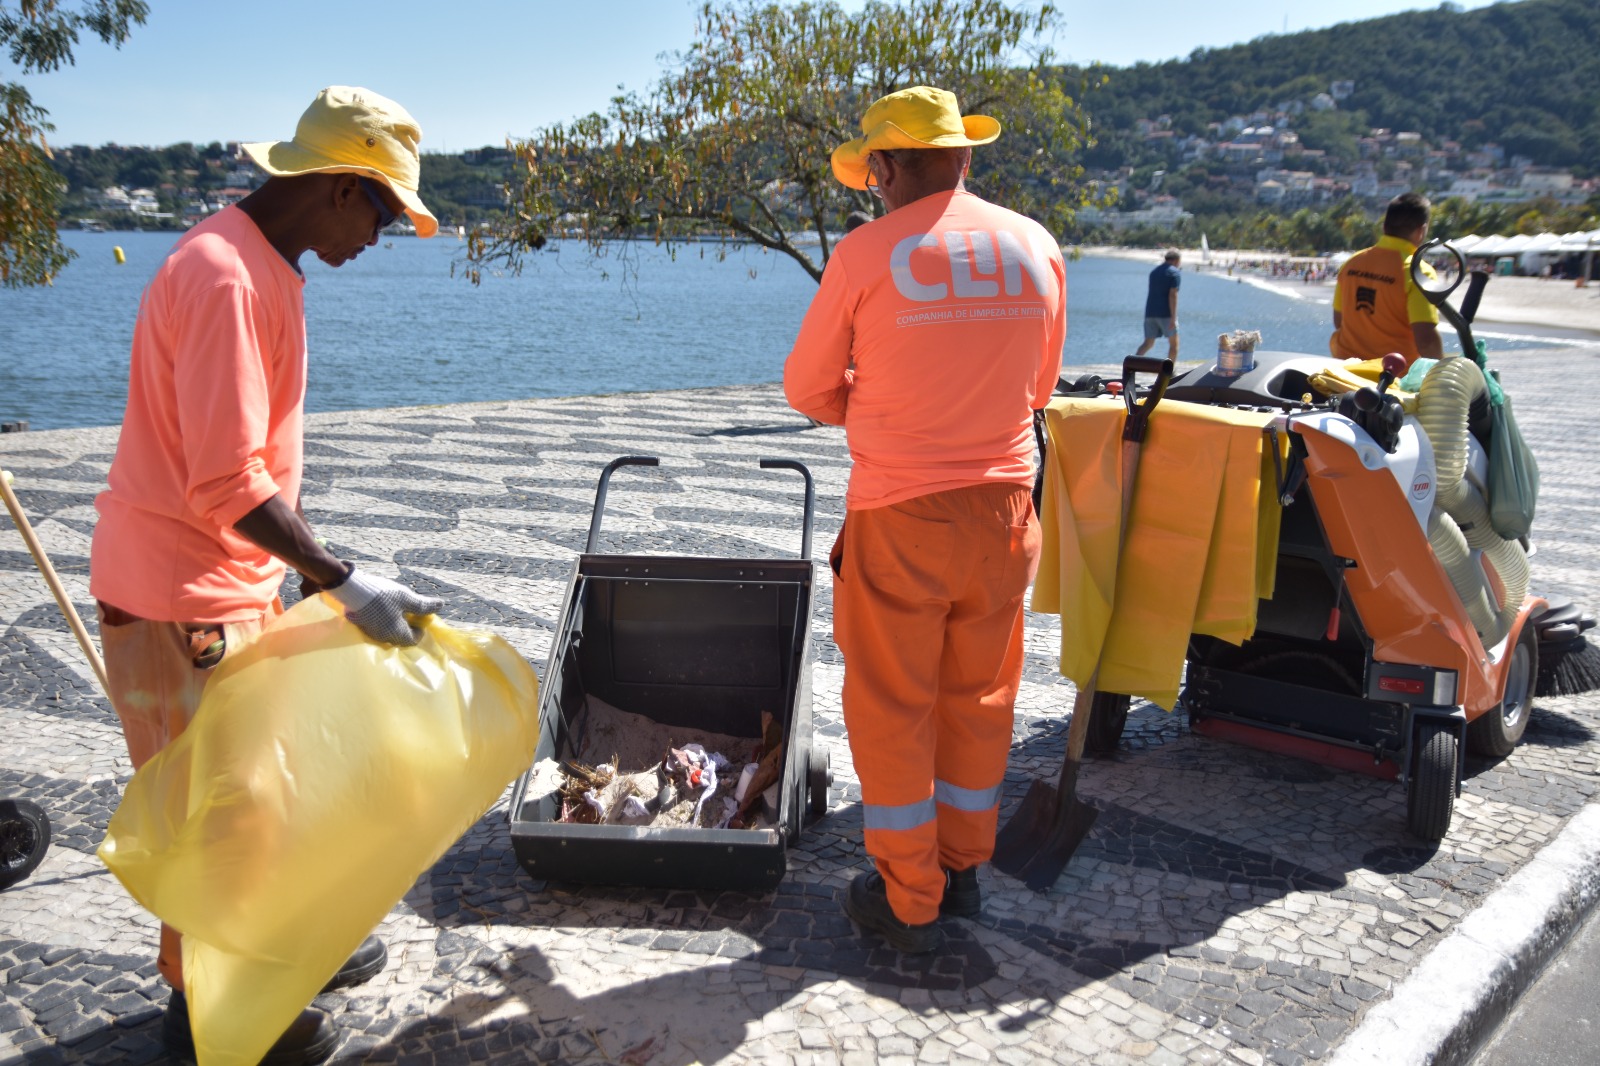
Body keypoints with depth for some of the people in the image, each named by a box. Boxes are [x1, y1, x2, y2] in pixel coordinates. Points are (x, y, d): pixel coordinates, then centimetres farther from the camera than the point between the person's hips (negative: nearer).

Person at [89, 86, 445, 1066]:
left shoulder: (262, 268, 9)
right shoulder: (225, 280, -24)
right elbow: (227, 485, -29)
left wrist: (298, 574, 18)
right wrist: (344, 582, -27)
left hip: (237, 583, 10)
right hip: (180, 599, -10)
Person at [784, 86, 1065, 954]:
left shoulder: (867, 255, -10)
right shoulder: (1036, 247, 3)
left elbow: (807, 390, -1)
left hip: (900, 516, -5)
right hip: (1003, 507, 5)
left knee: (891, 708, 9)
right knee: (978, 695, 19)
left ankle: (910, 902, 21)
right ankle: (963, 869, 34)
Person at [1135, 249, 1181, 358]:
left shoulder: (1154, 272, 16)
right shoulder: (1175, 273, -6)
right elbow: (1173, 295, -15)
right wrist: (1173, 318, -18)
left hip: (1150, 312, 6)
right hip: (1165, 313, -6)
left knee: (1148, 343, 7)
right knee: (1174, 344, 8)